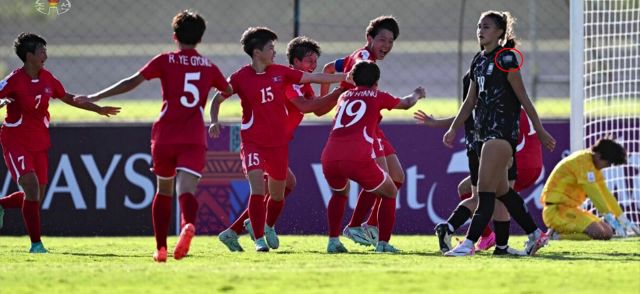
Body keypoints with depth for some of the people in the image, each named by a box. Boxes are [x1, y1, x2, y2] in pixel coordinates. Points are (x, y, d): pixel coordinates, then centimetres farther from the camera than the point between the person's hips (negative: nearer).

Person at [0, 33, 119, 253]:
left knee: (36, 196, 7)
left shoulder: (47, 79, 5)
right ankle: (36, 244, -12)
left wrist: (98, 109, 20)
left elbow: (67, 98, 18)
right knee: (31, 187, -19)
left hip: (39, 143, 7)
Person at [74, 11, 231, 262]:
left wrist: (94, 98, 0)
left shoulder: (165, 61, 3)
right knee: (186, 190, -13)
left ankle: (160, 248, 16)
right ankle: (188, 225, -47)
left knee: (163, 191, 17)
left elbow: (132, 82, -4)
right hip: (194, 138, 0)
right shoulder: (209, 66, 12)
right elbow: (228, 91, 29)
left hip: (165, 137, 0)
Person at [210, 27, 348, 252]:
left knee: (277, 195, 11)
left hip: (278, 142, 5)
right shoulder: (241, 77, -7)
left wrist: (346, 77, 9)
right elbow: (218, 99, 3)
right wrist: (214, 122, -14)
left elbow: (313, 78, 9)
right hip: (253, 141, -5)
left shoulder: (280, 72, 2)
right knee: (257, 189, -20)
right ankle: (259, 240, -14)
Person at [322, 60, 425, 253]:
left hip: (329, 157, 4)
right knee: (389, 194, 19)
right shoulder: (377, 97, 16)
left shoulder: (344, 97, 27)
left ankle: (333, 241, 20)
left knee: (339, 194, 35)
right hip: (358, 158, -4)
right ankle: (383, 243, 10)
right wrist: (417, 94, 58)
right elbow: (406, 104, 36)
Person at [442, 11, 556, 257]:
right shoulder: (478, 62, 16)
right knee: (502, 191, 12)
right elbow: (470, 102, 22)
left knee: (485, 189, -13)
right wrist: (453, 129, 17)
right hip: (483, 132, 9)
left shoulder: (505, 58, -8)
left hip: (502, 132, -9)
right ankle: (536, 235, 23)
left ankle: (470, 243, -17)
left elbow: (523, 98, -9)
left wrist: (540, 131, -8)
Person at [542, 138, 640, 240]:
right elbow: (594, 194, -21)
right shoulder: (583, 161, -17)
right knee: (598, 233, -26)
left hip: (571, 208, 11)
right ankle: (558, 235, -15)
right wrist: (610, 219, -22)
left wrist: (623, 220, 16)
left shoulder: (593, 165, 14)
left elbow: (605, 193, 18)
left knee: (607, 233, 1)